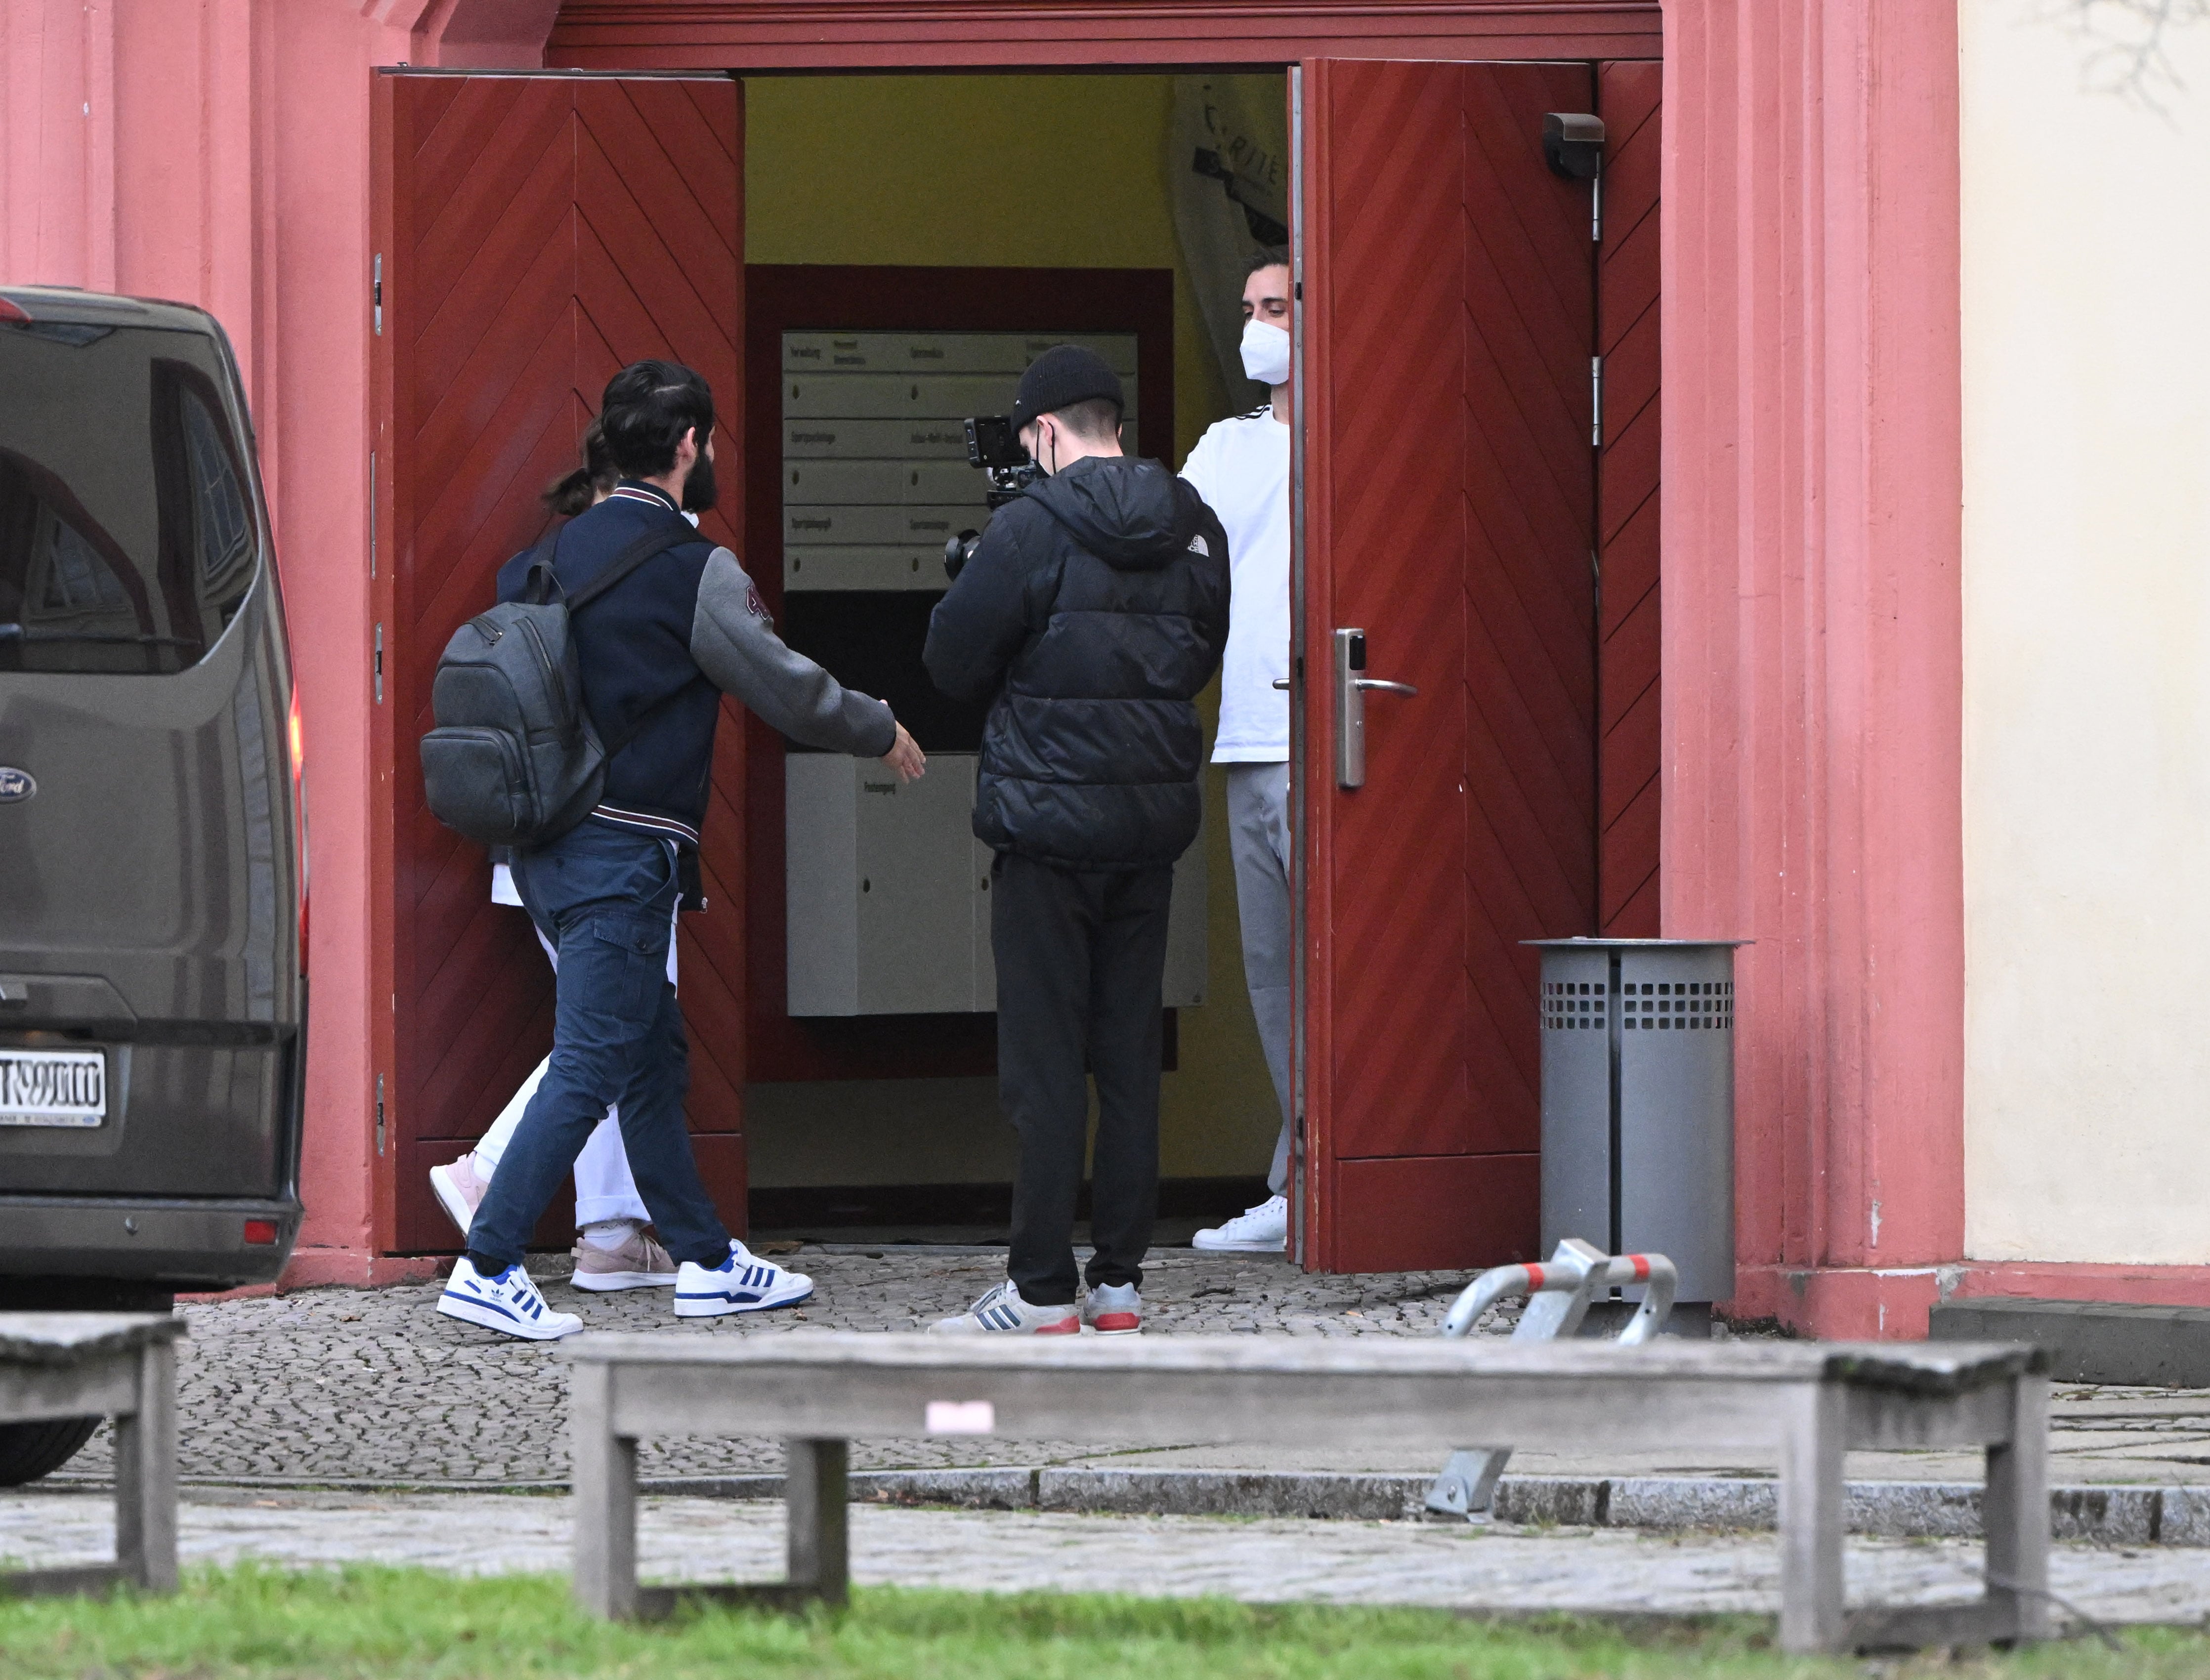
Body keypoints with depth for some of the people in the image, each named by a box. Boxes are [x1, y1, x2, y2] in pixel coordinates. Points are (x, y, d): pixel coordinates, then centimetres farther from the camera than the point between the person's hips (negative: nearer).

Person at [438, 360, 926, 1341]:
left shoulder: (561, 552, 10)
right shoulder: (694, 571, -13)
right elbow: (788, 689, -6)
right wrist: (881, 734, 12)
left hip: (547, 845, 8)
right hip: (625, 850, -8)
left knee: (652, 1058, 16)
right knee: (589, 1069, -7)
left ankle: (705, 1261, 22)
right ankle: (487, 1269, -12)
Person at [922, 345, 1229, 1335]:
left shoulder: (1034, 527, -13)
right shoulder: (1194, 530, 7)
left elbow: (953, 661, -7)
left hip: (1051, 820, -6)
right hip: (1155, 822, 6)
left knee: (1044, 1058, -3)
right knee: (1132, 1053, 10)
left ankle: (1042, 1291, -4)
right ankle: (1120, 1280, 10)